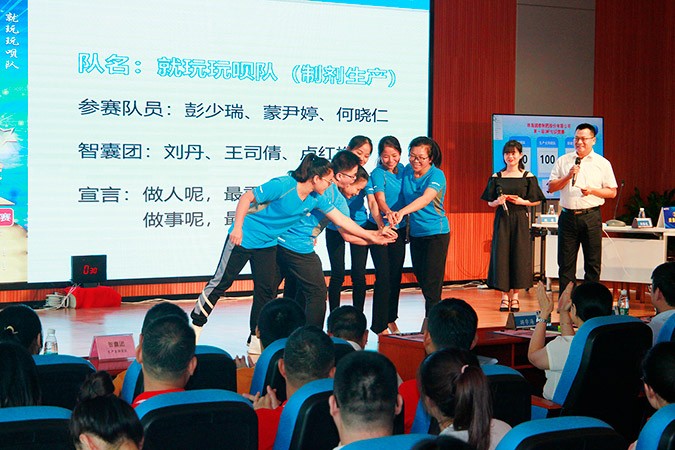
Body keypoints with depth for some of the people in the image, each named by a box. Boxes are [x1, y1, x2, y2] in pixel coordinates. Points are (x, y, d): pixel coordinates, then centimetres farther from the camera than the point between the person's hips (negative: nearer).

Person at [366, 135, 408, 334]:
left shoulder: (401, 169, 5)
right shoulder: (377, 174, -13)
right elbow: (380, 200, -28)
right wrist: (388, 213, -47)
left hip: (399, 229, 6)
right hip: (379, 228, -6)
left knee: (396, 275, 11)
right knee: (383, 276, -9)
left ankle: (391, 318, 26)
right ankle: (379, 326, -4)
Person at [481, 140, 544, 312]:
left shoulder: (528, 177, 2)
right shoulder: (496, 177, 6)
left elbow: (536, 201, 6)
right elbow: (490, 202, 9)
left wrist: (522, 201, -11)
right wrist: (498, 201, -11)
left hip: (520, 219, -1)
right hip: (502, 220, 1)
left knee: (519, 255, -1)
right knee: (501, 254, -2)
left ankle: (515, 296, 8)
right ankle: (504, 296, 5)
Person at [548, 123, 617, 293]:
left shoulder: (602, 163, 5)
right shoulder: (563, 161, 9)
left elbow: (612, 192, 4)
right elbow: (551, 188, 5)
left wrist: (592, 190, -12)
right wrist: (568, 176, -9)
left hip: (591, 217, -1)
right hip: (568, 216, 1)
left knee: (593, 263, 2)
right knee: (565, 263, 4)